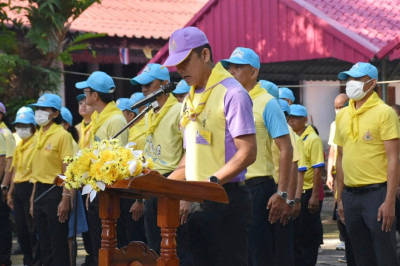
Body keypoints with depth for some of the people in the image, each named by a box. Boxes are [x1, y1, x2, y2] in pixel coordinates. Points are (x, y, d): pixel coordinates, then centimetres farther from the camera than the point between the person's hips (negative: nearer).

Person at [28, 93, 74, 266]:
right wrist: (34, 198, 15)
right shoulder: (39, 135, 13)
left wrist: (65, 199, -19)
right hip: (39, 191, 8)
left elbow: (68, 170, -13)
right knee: (44, 243, 11)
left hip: (55, 191, -8)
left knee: (58, 243, -5)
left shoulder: (62, 135, -8)